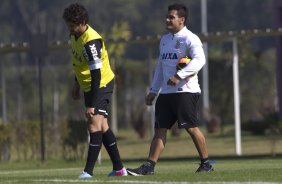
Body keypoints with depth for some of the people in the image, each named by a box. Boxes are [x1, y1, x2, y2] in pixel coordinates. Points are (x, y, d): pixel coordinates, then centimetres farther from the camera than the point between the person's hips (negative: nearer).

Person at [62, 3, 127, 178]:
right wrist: (77, 83, 23)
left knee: (95, 125, -17)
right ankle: (119, 168, 19)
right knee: (102, 126, 12)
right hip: (88, 86, 10)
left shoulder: (91, 42, -28)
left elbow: (96, 75, -29)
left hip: (101, 85, -10)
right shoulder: (75, 35, 0)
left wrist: (91, 105, -31)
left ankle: (89, 170, -20)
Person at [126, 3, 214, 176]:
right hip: (166, 92, 8)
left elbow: (199, 60, -23)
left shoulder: (190, 39, -8)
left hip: (185, 91, -8)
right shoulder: (164, 40, 19)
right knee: (160, 129, 3)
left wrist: (179, 75, -31)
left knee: (191, 127, -8)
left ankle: (206, 164, 3)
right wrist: (153, 91, 20)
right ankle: (149, 166, 0)